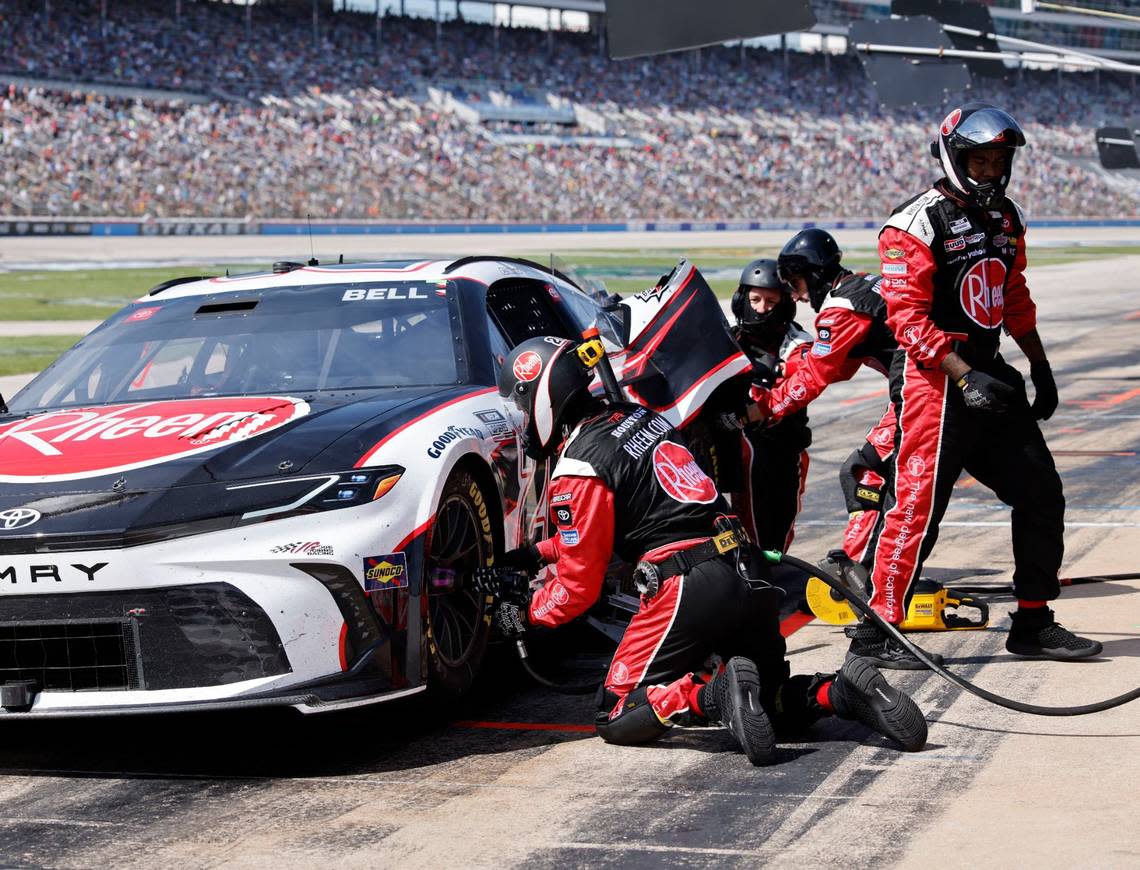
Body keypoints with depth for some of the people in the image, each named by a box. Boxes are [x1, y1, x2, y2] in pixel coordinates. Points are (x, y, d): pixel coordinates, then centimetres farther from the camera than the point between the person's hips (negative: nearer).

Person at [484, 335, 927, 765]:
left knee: (617, 717, 2)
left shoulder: (577, 470, -8)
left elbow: (579, 587, -3)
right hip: (749, 578, 8)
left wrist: (523, 615, 13)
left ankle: (716, 694, -21)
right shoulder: (635, 416, 17)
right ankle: (844, 692, -3)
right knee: (772, 701, 24)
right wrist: (536, 553, 34)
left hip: (687, 590, -8)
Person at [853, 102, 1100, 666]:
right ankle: (874, 633, -6)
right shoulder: (916, 225, -12)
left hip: (989, 374, 8)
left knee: (1041, 495, 9)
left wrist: (1040, 367, 21)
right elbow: (908, 318, -18)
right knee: (916, 503, -12)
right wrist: (964, 377, -25)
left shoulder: (1005, 218, 14)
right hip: (933, 376, -8)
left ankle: (1033, 624, 20)